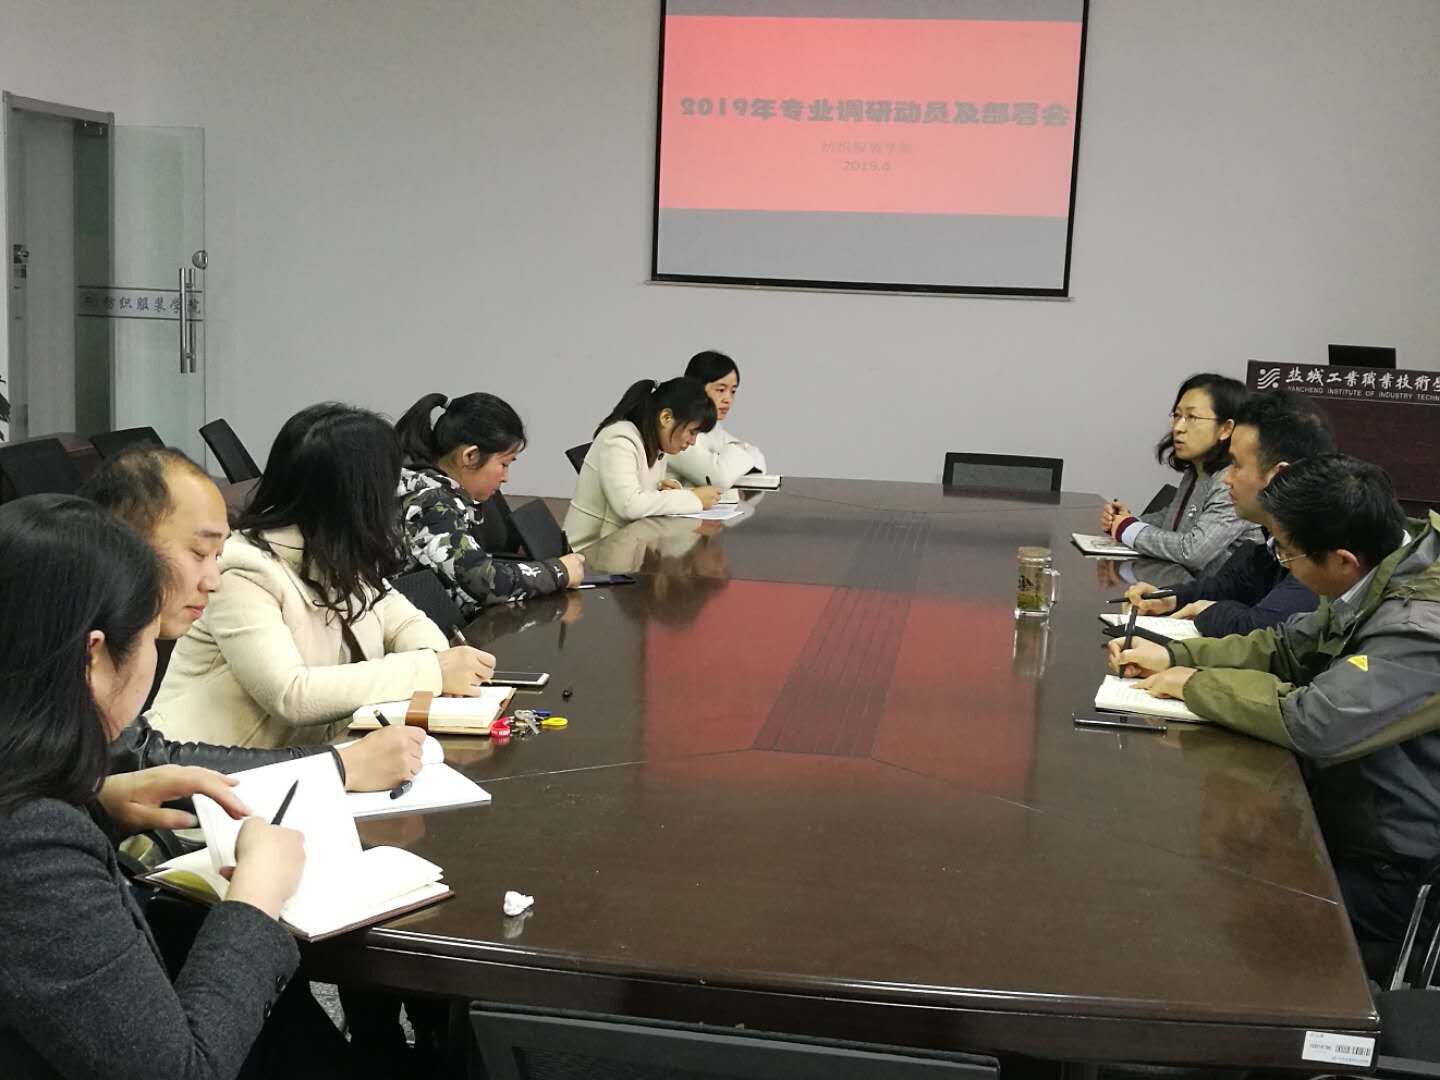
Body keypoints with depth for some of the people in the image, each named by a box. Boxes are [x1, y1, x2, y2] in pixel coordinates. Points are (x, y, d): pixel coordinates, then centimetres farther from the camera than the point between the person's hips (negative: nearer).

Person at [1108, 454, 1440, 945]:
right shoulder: (1383, 570, -2)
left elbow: (1315, 722, -35)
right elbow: (1287, 647, 12)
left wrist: (1196, 683, -19)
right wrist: (1174, 655, 1)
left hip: (1387, 872, -8)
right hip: (1347, 814, 8)